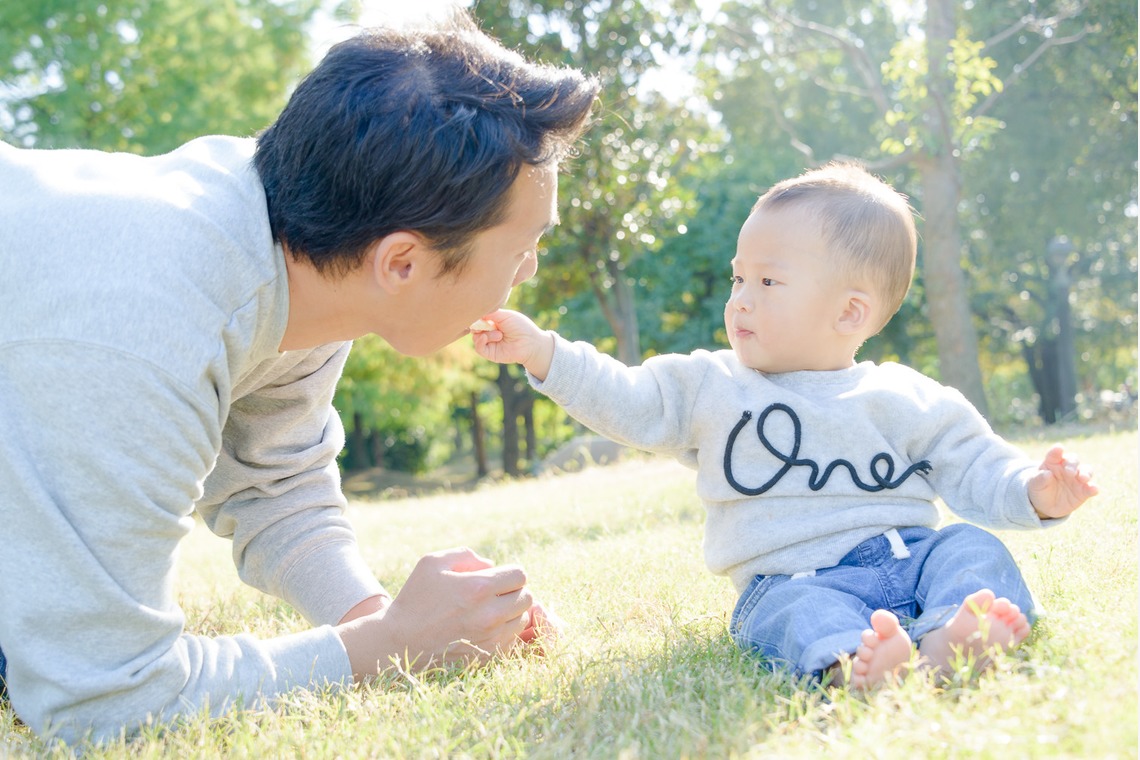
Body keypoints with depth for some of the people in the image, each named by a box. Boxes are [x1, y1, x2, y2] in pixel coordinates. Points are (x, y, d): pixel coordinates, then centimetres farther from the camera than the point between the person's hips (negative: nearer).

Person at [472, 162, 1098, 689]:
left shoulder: (906, 401, 9)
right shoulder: (710, 387, 12)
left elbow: (974, 470, 10)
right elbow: (628, 402, 7)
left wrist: (1034, 491, -10)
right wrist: (542, 351, -1)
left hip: (910, 554, 2)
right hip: (791, 578, -2)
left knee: (971, 547, -23)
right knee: (793, 611, -32)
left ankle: (950, 638, -50)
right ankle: (845, 660, -61)